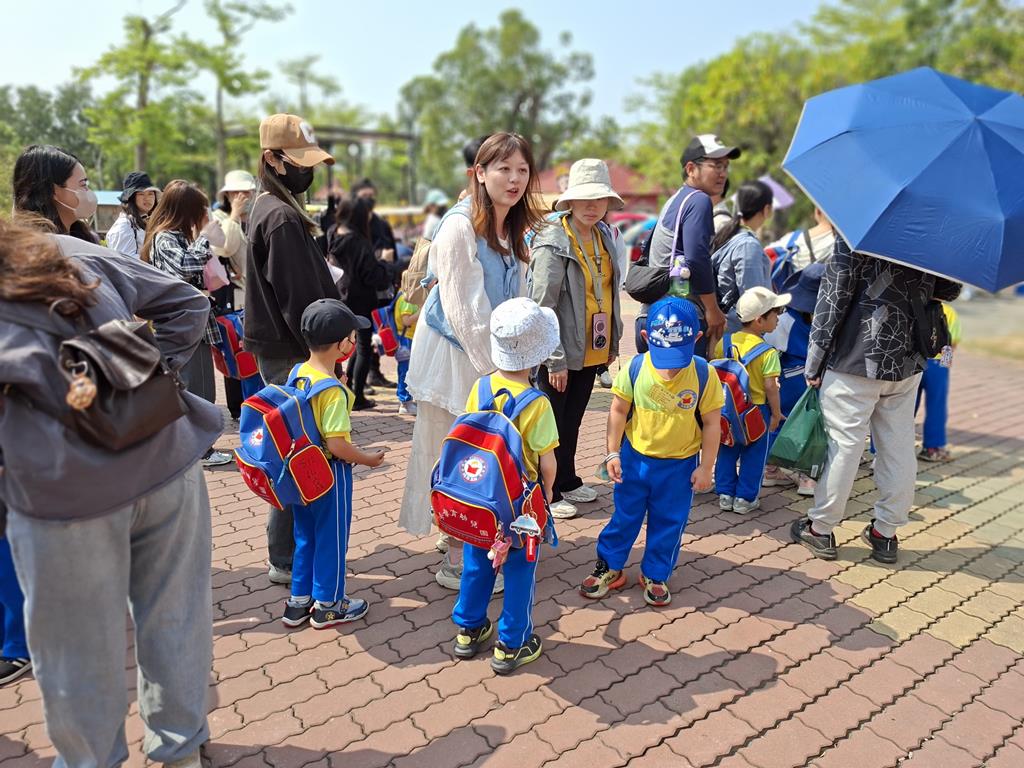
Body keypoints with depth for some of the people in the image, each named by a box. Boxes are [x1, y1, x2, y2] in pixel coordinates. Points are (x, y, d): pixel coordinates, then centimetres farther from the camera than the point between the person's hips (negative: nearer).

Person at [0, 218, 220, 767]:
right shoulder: (77, 253, 3)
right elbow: (188, 305, 6)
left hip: (66, 496, -4)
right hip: (168, 467, 5)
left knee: (80, 648, 19)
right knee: (175, 620, 20)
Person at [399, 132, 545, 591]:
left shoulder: (512, 231, 10)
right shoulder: (460, 226, -16)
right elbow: (460, 308, -19)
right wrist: (492, 368, -16)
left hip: (490, 356, 8)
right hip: (454, 356, -8)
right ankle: (457, 564, 13)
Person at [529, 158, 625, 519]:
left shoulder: (604, 237, 7)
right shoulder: (552, 243, -16)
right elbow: (542, 305, -19)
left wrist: (613, 342, 14)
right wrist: (555, 359, -20)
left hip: (592, 351, 7)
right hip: (562, 354, -7)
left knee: (573, 421, 20)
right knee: (553, 423, 6)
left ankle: (567, 481, 36)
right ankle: (547, 493, 21)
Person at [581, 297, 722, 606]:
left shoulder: (704, 375, -16)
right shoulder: (634, 369, -16)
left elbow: (711, 424, -7)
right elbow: (618, 412, -5)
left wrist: (705, 467, -4)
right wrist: (612, 454, -4)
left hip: (680, 465, 0)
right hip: (634, 459, 0)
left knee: (669, 522, 14)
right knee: (625, 516, 15)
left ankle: (655, 575, 34)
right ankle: (609, 567, 32)